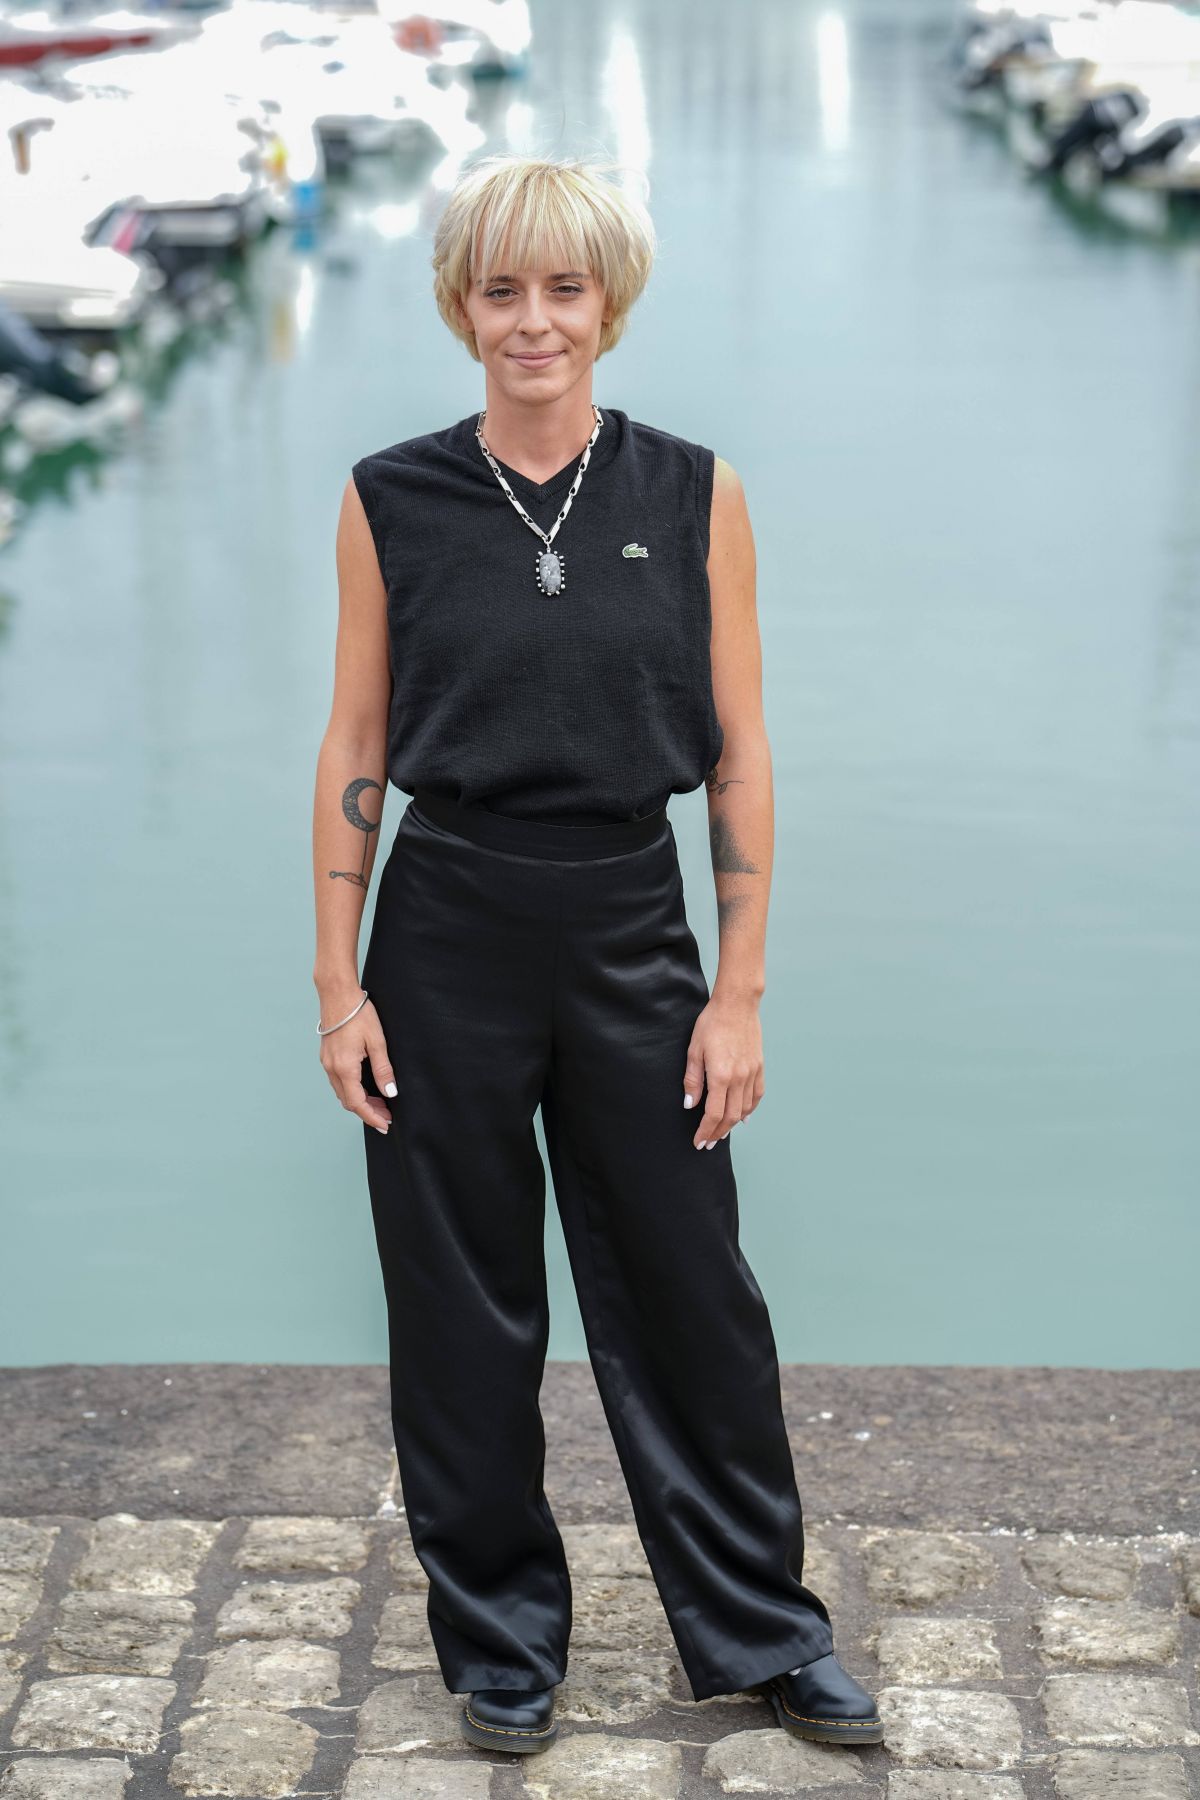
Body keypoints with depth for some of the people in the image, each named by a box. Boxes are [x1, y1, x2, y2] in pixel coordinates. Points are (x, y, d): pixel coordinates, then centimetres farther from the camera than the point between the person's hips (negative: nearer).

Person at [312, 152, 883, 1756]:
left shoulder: (695, 496, -1)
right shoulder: (392, 500, -1)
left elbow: (740, 758, 0)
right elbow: (354, 752, 2)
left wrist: (740, 994, -4)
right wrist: (339, 984, -2)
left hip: (631, 937, 0)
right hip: (446, 933, 0)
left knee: (689, 1293, 9)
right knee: (464, 1308, 9)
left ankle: (760, 1631, 27)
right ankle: (501, 1639, 28)